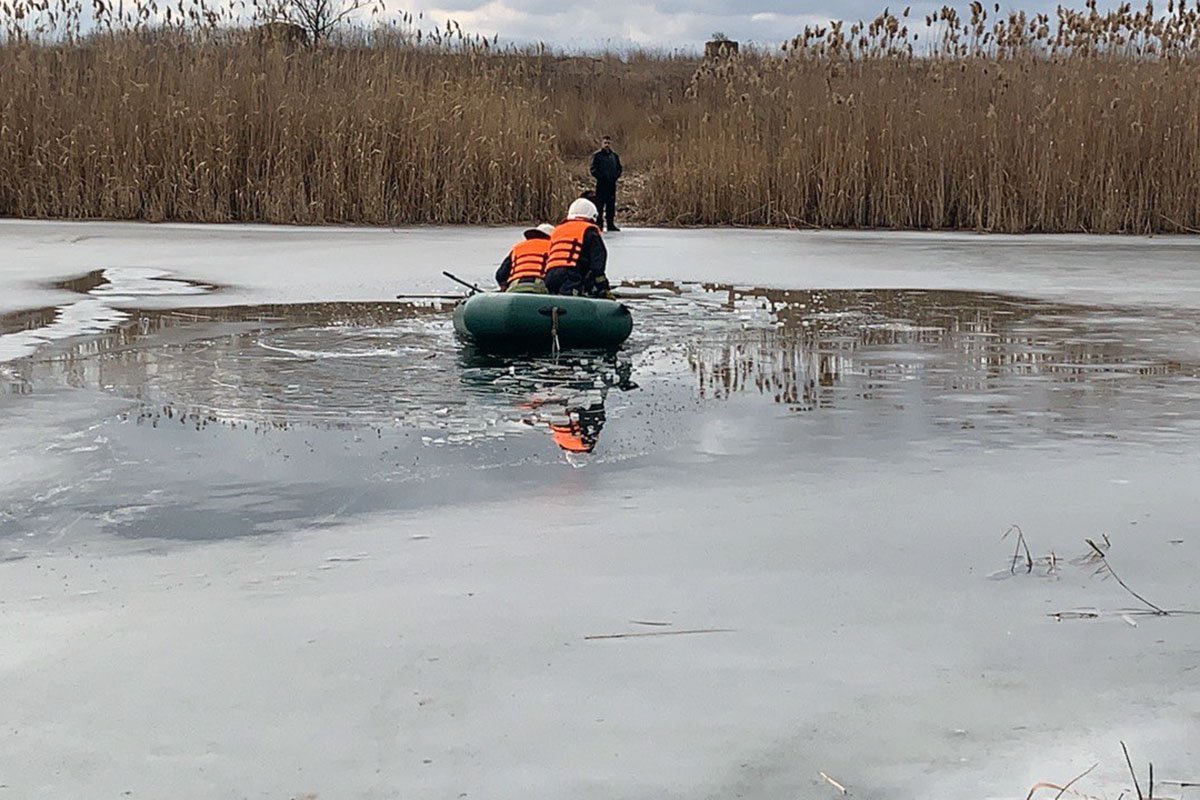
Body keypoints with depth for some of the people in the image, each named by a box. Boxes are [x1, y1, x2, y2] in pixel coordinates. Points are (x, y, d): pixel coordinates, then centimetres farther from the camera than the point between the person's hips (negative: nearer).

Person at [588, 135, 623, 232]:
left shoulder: (614, 155, 14)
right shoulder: (597, 155, -2)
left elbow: (619, 168, 21)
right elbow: (593, 169, -6)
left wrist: (616, 176, 4)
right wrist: (601, 177, -15)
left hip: (612, 183, 5)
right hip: (601, 184, -5)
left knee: (611, 204, 7)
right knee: (600, 204, -7)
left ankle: (610, 224, 13)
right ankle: (599, 223, -4)